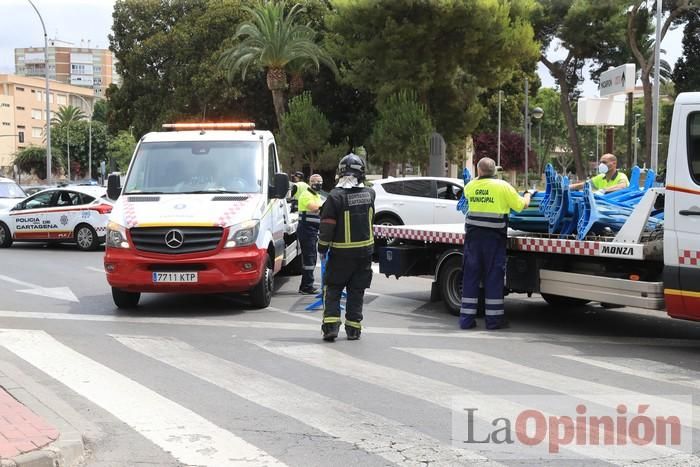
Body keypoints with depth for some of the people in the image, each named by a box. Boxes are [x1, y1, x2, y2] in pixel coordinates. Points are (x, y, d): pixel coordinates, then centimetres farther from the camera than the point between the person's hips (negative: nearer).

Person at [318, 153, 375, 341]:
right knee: (356, 291, 11)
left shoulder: (335, 197, -16)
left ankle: (330, 325, -2)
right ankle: (353, 328, 13)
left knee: (332, 289, 8)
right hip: (364, 251, 3)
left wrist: (322, 248, -2)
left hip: (341, 252, -3)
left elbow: (327, 227, -14)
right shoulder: (369, 194, -2)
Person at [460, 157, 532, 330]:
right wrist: (528, 196, 22)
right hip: (494, 236, -3)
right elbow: (520, 206, 1)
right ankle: (494, 319, 7)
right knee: (494, 276, 4)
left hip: (473, 234, 3)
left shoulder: (471, 186, 3)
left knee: (470, 275, 8)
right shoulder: (503, 186, -5)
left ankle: (466, 319, 9)